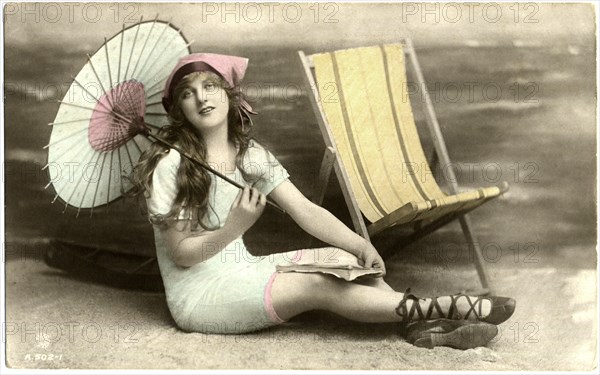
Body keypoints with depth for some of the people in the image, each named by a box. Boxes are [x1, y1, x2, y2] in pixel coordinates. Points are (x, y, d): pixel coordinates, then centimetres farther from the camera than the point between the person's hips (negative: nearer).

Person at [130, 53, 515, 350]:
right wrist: (234, 227, -30)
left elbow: (305, 210, -5)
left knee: (340, 258, -13)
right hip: (198, 294, -7)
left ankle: (424, 325, -20)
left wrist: (360, 244, -19)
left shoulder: (249, 153, 3)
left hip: (239, 271, 7)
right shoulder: (171, 165, -16)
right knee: (317, 284, -23)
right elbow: (181, 254, -15)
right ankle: (439, 308, -17)